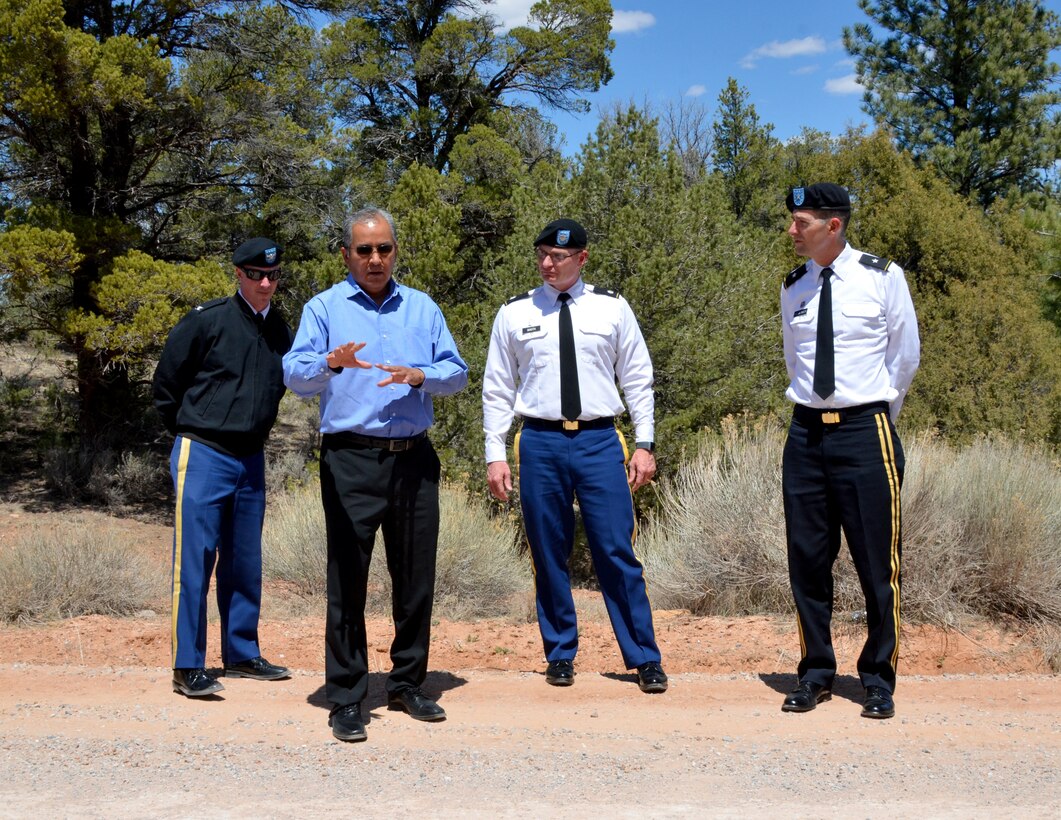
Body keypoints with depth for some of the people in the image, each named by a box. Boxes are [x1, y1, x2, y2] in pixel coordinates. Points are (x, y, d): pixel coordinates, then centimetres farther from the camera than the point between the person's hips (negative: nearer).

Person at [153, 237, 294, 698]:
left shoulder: (281, 331, 8)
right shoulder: (206, 321, -9)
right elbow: (166, 383, -2)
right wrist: (191, 433, 6)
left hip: (251, 460, 6)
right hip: (203, 457, -6)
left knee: (245, 563, 12)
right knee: (195, 560, -5)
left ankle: (241, 655, 24)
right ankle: (187, 667, 1)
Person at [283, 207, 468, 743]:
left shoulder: (422, 308, 15)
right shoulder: (325, 308, 6)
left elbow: (456, 372, 10)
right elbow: (295, 375, -7)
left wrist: (419, 376, -11)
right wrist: (331, 363, -28)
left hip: (414, 460, 4)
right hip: (351, 461, -3)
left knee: (416, 578, 9)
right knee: (348, 581, -2)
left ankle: (407, 684, 23)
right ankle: (346, 700, 6)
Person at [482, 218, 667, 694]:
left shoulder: (612, 309, 5)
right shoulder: (514, 314, 5)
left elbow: (638, 381, 8)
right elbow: (497, 390, 8)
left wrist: (644, 444, 1)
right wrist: (495, 455, 2)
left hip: (599, 440, -1)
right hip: (540, 442, 1)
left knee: (617, 552, -2)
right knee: (549, 556, 8)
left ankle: (644, 659, 9)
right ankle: (560, 656, 23)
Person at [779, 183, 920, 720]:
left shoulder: (882, 277, -4)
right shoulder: (793, 288, 8)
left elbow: (905, 357, 5)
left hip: (864, 431, -4)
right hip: (807, 433, 4)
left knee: (877, 562, 1)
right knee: (807, 560, 7)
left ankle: (879, 680, 15)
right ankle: (815, 675, 19)